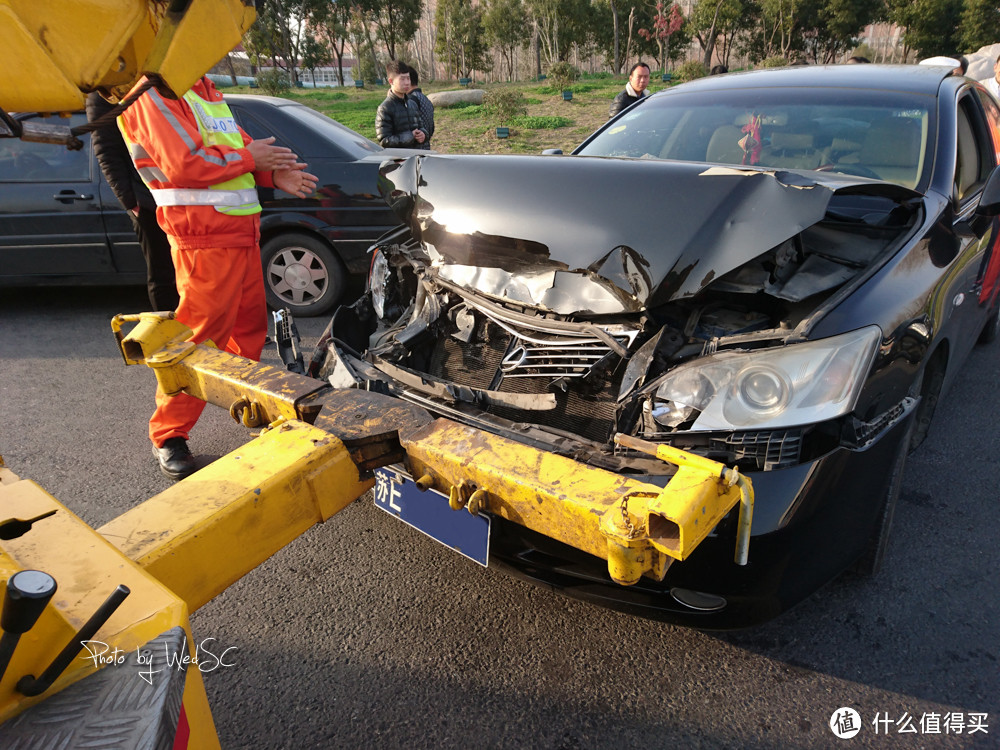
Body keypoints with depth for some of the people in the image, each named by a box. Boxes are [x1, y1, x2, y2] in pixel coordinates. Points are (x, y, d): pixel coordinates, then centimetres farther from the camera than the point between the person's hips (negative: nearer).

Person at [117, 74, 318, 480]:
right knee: (200, 335, -6)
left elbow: (240, 145, 21)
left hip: (242, 232, 9)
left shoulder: (204, 90, 21)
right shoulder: (155, 94, -9)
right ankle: (168, 435, 7)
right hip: (204, 238, -9)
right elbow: (183, 164, -20)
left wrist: (274, 174, 2)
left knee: (250, 323, 17)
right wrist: (249, 158, -11)